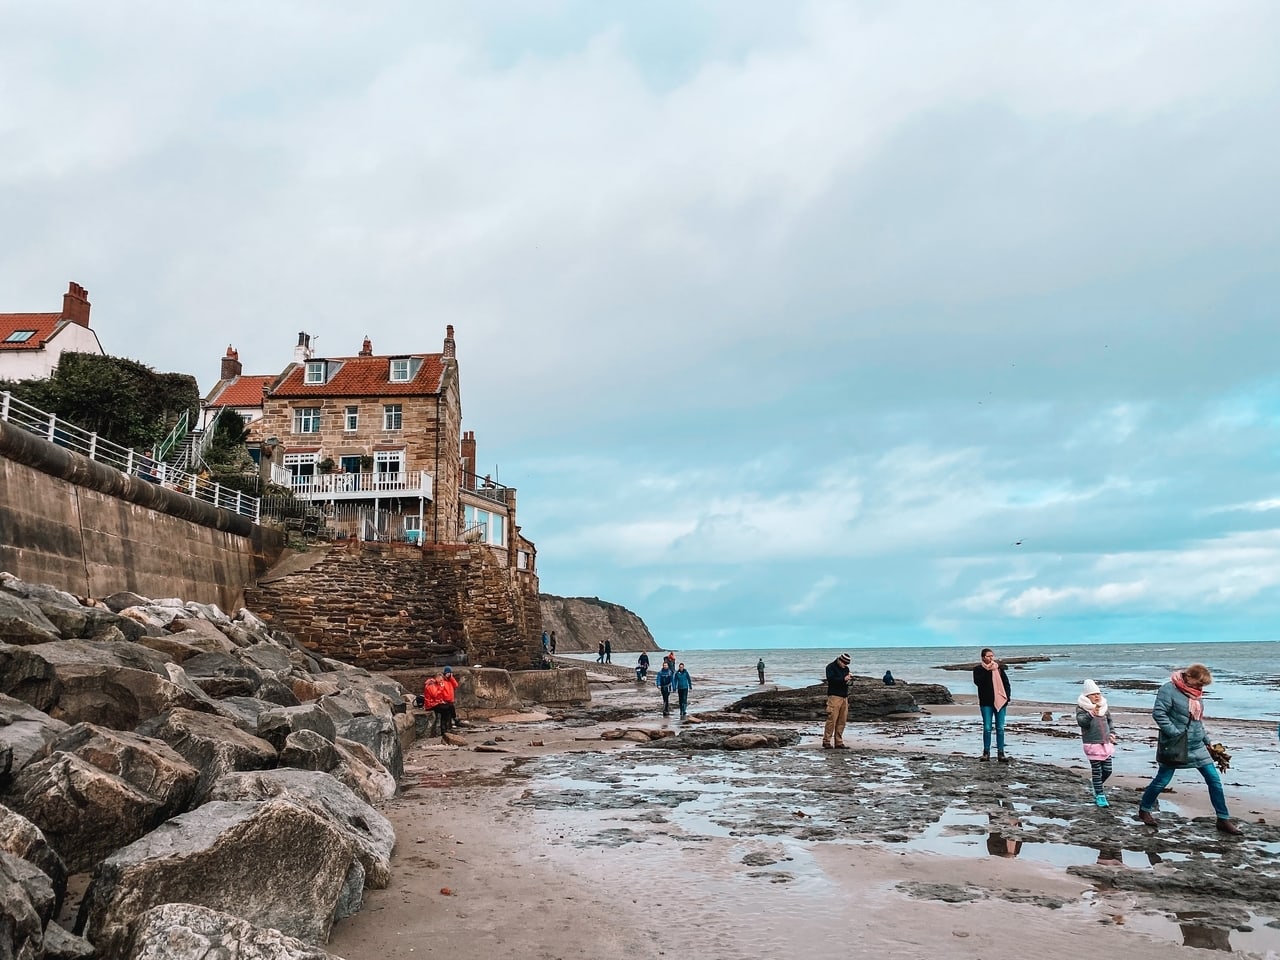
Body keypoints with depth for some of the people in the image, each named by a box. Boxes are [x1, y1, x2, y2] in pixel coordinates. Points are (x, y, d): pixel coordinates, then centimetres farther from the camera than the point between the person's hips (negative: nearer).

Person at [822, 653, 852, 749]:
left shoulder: (846, 668, 19)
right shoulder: (831, 667, -3)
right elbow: (830, 679, -18)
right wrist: (843, 679, -19)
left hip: (844, 697, 7)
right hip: (834, 697, -7)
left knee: (842, 721, 4)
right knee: (831, 720, -10)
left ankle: (839, 743, 10)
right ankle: (826, 742, -6)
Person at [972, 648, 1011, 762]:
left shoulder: (999, 667, 9)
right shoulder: (978, 669, 2)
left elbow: (1006, 683, 12)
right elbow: (977, 682, -15)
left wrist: (1007, 696, 1)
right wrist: (987, 670, -17)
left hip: (1000, 701, 2)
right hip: (986, 703, -2)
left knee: (1000, 728, 2)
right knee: (987, 728, -1)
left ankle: (1000, 753, 6)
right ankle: (986, 752, 8)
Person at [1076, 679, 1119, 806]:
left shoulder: (1104, 707, 10)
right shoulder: (1081, 708, -8)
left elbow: (1109, 720, 27)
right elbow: (1081, 721, -25)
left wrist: (1112, 732, 13)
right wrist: (1091, 714, -42)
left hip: (1106, 743, 6)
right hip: (1093, 744, -6)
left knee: (1107, 770, 9)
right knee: (1097, 771, -1)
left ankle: (1097, 787, 35)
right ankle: (1100, 796, 11)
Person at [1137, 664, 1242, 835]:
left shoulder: (1196, 694, 10)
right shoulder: (1169, 689, -14)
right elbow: (1158, 713, -20)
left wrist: (1206, 740, 18)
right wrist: (1175, 733, -21)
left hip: (1196, 746, 7)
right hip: (1174, 747, -7)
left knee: (1214, 779, 4)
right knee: (1162, 780, 2)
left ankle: (1223, 820, 14)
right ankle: (1144, 810, 21)